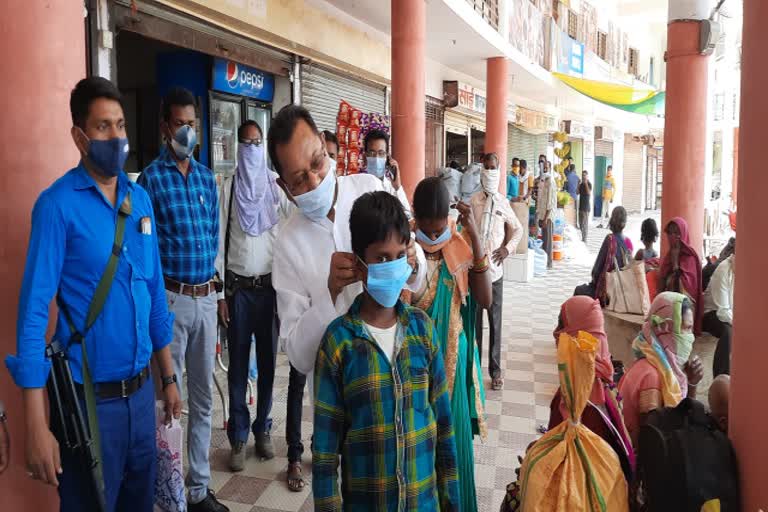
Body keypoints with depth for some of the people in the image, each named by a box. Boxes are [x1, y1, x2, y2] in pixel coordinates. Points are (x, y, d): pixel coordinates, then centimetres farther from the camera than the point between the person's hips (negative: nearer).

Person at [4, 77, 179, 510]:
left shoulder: (141, 199, 4)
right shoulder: (58, 204, -13)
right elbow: (34, 310, -15)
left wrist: (168, 377, 13)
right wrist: (36, 425, -18)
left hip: (141, 390, 5)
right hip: (89, 397, -5)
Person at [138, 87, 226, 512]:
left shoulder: (207, 177, 11)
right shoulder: (150, 179, -6)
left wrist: (207, 272, 12)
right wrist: (166, 280, -5)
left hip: (207, 296, 6)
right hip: (171, 297, -6)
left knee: (203, 397, 13)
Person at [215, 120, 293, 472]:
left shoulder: (278, 187, 4)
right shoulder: (226, 187, 2)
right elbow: (218, 241, 1)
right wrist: (219, 293, -3)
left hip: (271, 286, 1)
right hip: (237, 288, -1)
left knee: (268, 361, 9)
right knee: (238, 364, 6)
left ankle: (262, 429, 25)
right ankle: (238, 438, 17)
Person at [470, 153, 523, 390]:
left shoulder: (503, 202, 3)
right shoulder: (473, 200, 0)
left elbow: (518, 229, 13)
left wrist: (508, 248, -2)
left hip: (495, 269, 0)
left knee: (495, 320, 6)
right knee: (474, 318, 9)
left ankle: (495, 369, 17)